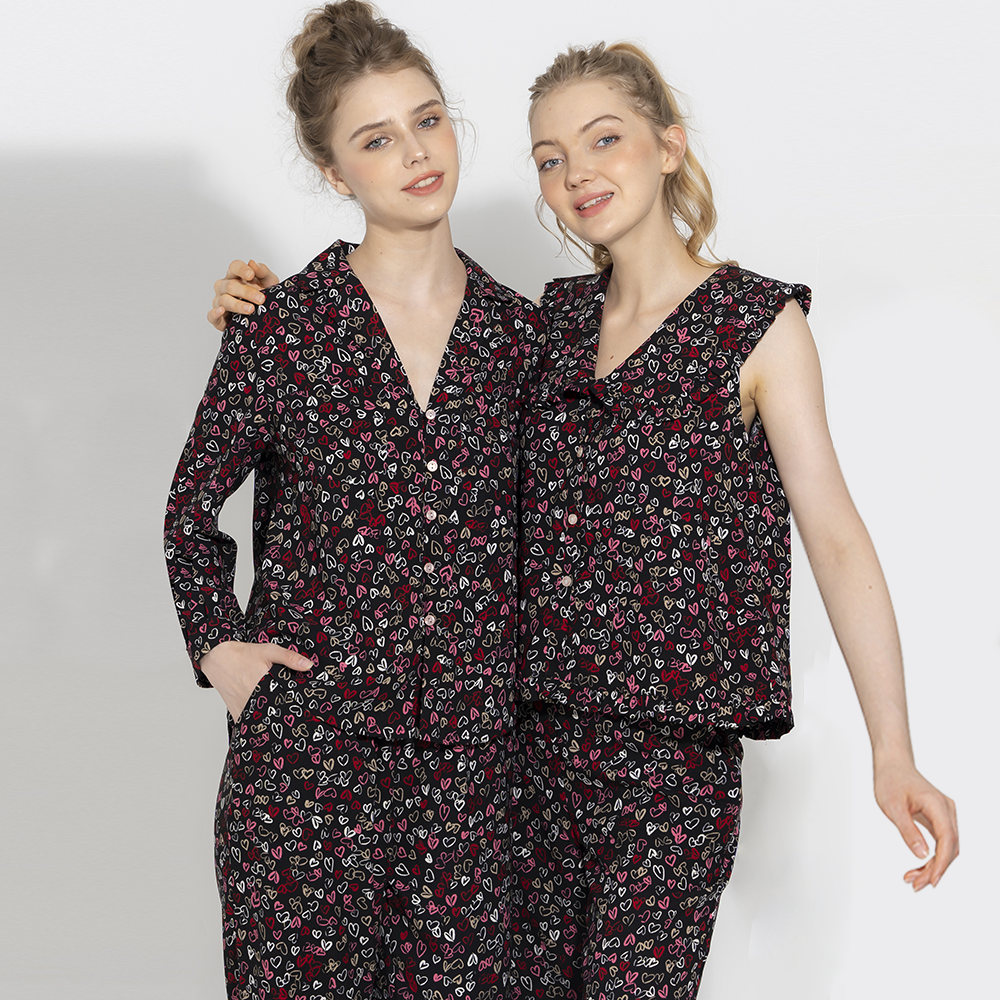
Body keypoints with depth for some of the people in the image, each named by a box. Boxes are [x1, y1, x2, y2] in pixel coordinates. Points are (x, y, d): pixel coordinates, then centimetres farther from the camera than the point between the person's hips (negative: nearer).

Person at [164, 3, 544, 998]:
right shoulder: (281, 327, -3)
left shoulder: (517, 334, 5)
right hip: (309, 750, -2)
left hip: (470, 749, 3)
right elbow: (193, 503, 9)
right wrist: (217, 643, -1)